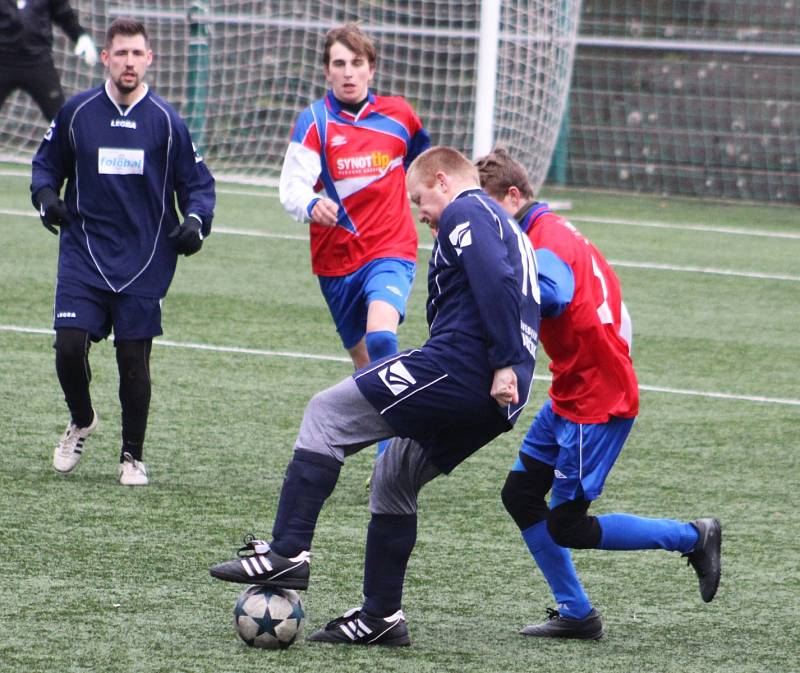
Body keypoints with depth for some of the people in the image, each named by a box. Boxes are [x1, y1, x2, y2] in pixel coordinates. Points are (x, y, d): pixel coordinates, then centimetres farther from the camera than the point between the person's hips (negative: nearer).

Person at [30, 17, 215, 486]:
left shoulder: (166, 121, -1)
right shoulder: (77, 113, 1)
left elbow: (197, 181, 6)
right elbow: (47, 162, 14)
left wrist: (196, 221, -12)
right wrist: (46, 195, -6)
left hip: (144, 261, -1)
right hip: (84, 251, 1)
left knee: (134, 358, 1)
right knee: (69, 345, -10)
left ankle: (133, 455, 17)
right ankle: (82, 421, 20)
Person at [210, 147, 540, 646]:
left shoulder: (464, 211, -2)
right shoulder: (506, 227, 30)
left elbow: (495, 282, -19)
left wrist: (504, 364, -24)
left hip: (458, 364, -10)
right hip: (494, 403, 10)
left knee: (327, 415, -4)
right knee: (394, 477, 21)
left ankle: (288, 552, -12)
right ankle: (382, 615, 20)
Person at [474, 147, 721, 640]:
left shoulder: (545, 242, -20)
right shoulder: (553, 231, 11)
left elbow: (549, 295, -41)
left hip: (597, 404, -10)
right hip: (571, 396, 10)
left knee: (566, 526, -5)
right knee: (520, 494, 9)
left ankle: (694, 538, 6)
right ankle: (577, 614, 14)